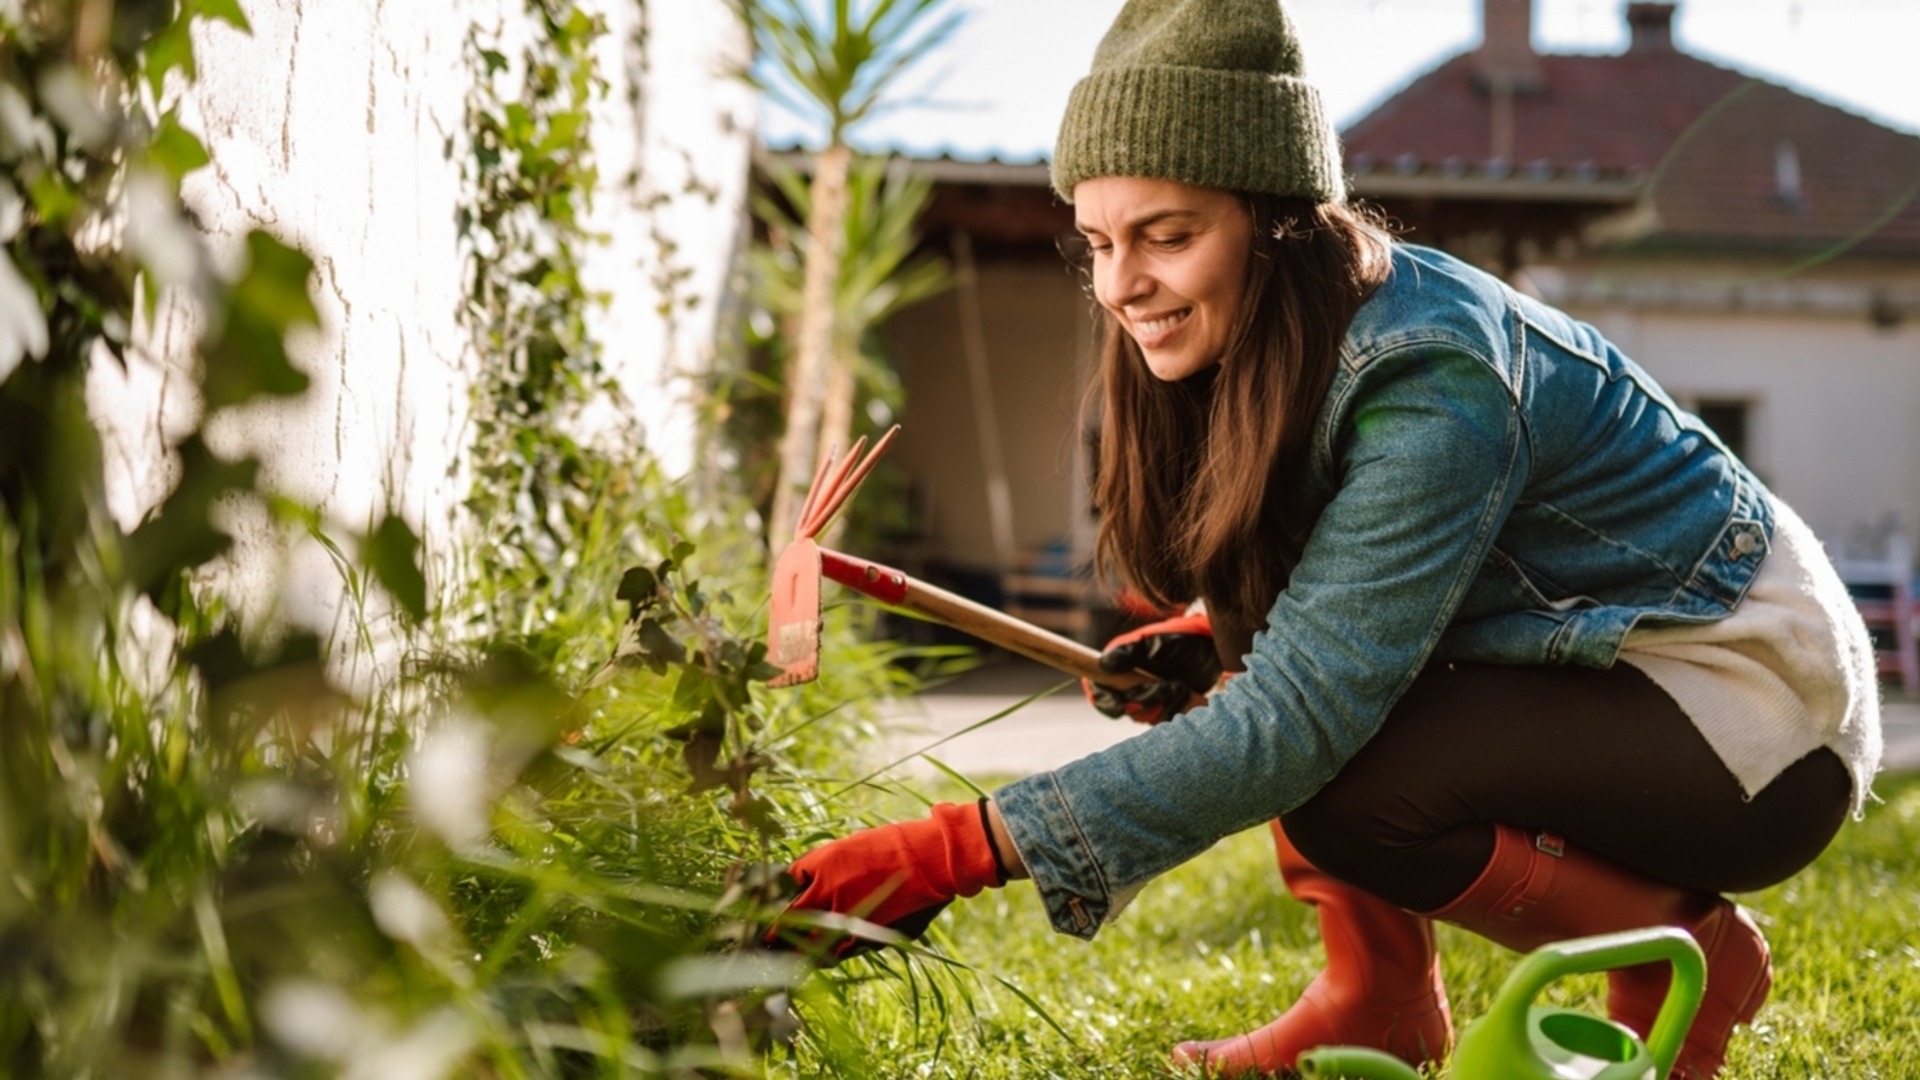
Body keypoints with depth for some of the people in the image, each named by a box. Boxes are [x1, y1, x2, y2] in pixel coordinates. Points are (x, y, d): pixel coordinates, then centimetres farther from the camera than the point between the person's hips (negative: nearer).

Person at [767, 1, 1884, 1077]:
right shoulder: (1297, 338, -4)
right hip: (1592, 663, 9)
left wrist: (951, 853, -40)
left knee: (1340, 783, -27)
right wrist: (1198, 640, -13)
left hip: (1761, 705, -9)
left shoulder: (1436, 386, -29)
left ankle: (1685, 956, -3)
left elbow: (1297, 719, -35)